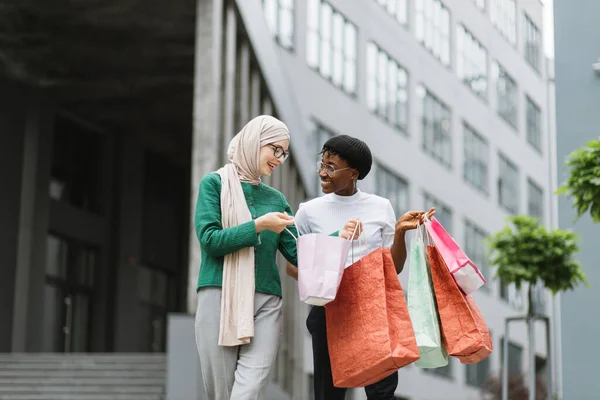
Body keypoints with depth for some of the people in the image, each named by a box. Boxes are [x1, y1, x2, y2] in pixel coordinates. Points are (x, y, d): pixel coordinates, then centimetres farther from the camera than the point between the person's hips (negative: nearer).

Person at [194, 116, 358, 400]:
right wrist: (259, 225, -13)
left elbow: (297, 253, 13)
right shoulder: (214, 183, 5)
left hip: (266, 304, 3)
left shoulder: (275, 199, 17)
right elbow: (209, 240, -7)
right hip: (219, 298, -3)